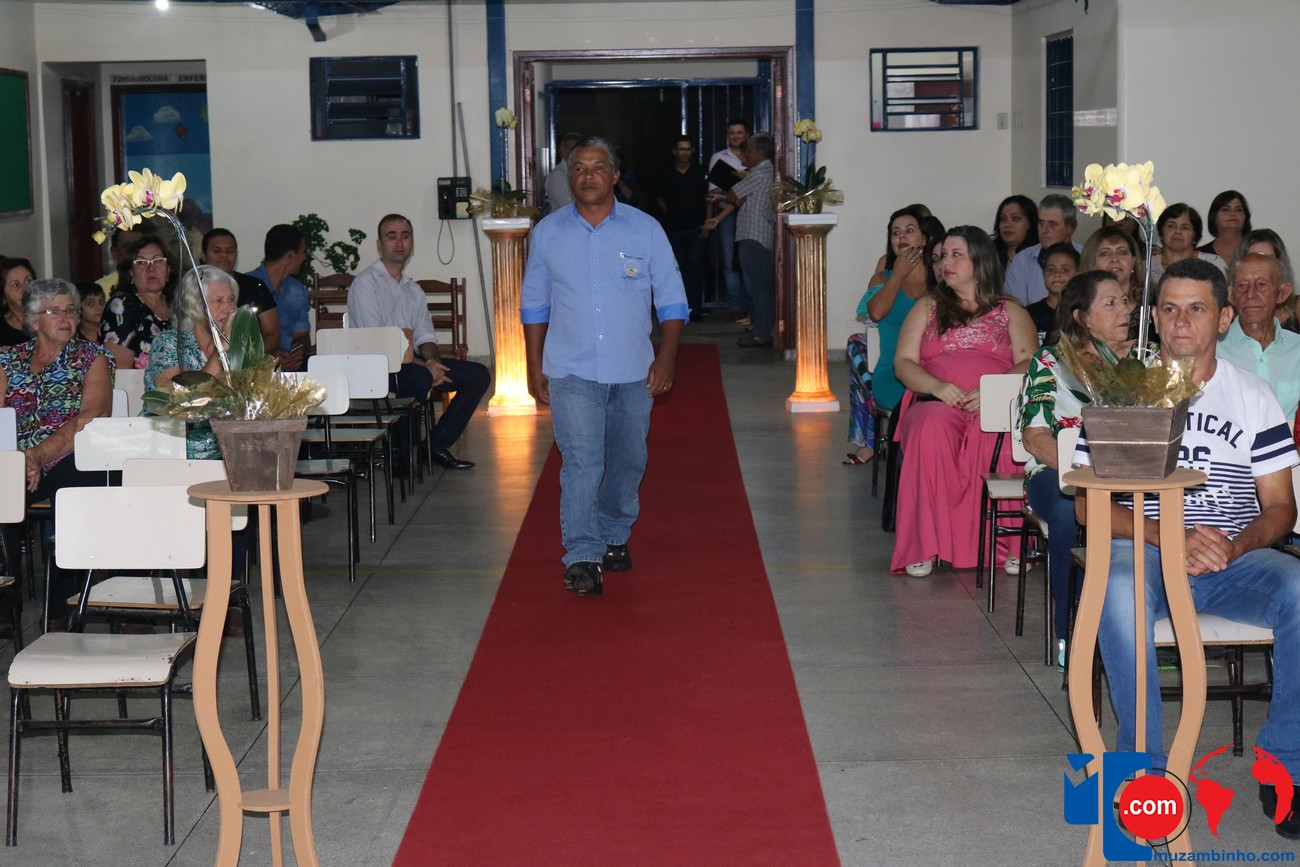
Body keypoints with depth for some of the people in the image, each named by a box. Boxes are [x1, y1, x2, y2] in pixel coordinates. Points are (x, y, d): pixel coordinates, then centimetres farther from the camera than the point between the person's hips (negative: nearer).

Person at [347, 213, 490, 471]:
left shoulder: (413, 290, 21)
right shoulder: (365, 284, -5)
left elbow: (425, 337, 15)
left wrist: (433, 360, -11)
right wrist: (423, 365, -21)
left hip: (414, 362, 8)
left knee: (478, 374, -5)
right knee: (421, 378, -38)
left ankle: (437, 444, -4)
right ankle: (400, 456, -20)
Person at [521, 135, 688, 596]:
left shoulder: (646, 230, 2)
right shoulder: (548, 233, 4)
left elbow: (671, 299, 4)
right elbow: (534, 304, 11)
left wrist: (667, 355, -7)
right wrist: (535, 366, 6)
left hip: (633, 372, 1)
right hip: (571, 371, -1)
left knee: (628, 462, 12)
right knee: (581, 462, -13)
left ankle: (615, 537, 32)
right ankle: (582, 558, -13)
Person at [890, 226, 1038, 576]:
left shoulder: (1011, 312, 21)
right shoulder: (927, 308, 25)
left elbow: (1028, 364, 6)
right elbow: (903, 362, 13)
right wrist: (938, 386, -9)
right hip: (936, 402, 1)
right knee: (931, 428, -37)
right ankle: (924, 546, -36)